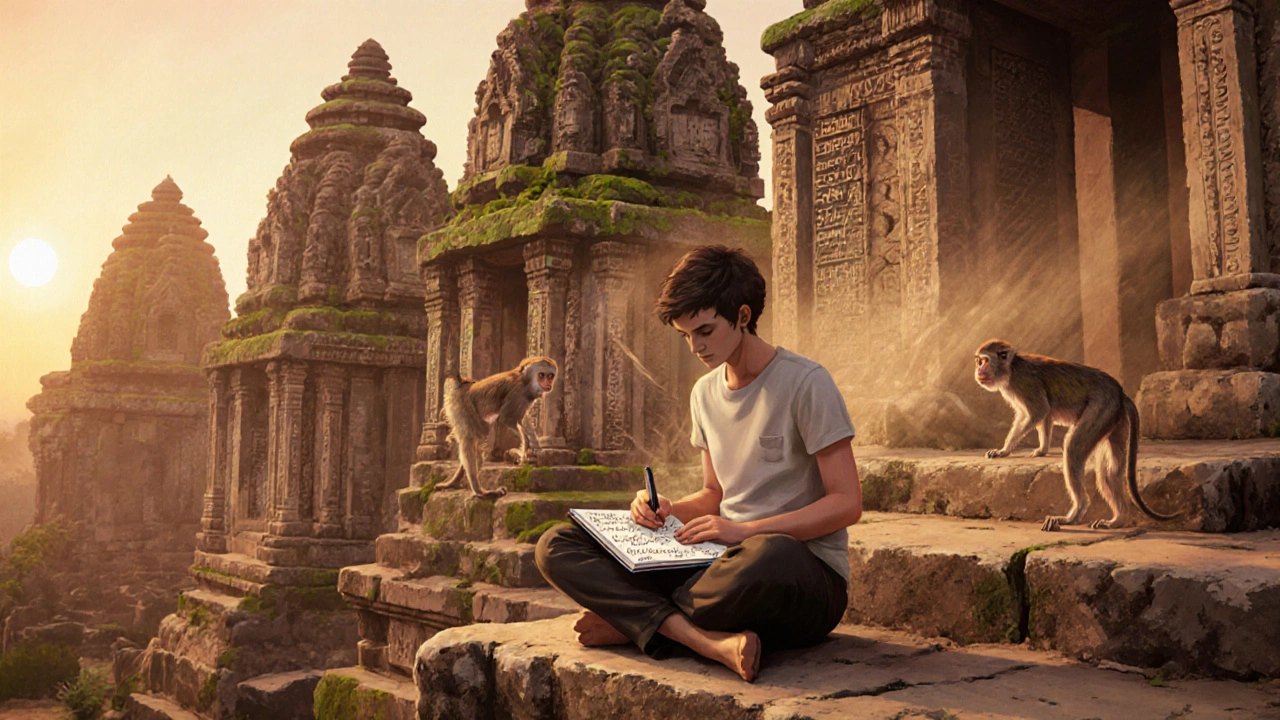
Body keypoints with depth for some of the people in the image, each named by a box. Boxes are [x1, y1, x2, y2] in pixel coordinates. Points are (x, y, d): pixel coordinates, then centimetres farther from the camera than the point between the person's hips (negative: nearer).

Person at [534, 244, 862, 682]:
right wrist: (668, 511, 0)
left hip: (807, 569, -6)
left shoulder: (805, 383, -8)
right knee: (556, 547, -8)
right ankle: (707, 639, -29)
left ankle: (635, 621, -17)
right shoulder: (705, 393, 13)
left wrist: (745, 530, -21)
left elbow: (847, 503, -11)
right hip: (728, 562, 6)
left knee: (769, 556, -46)